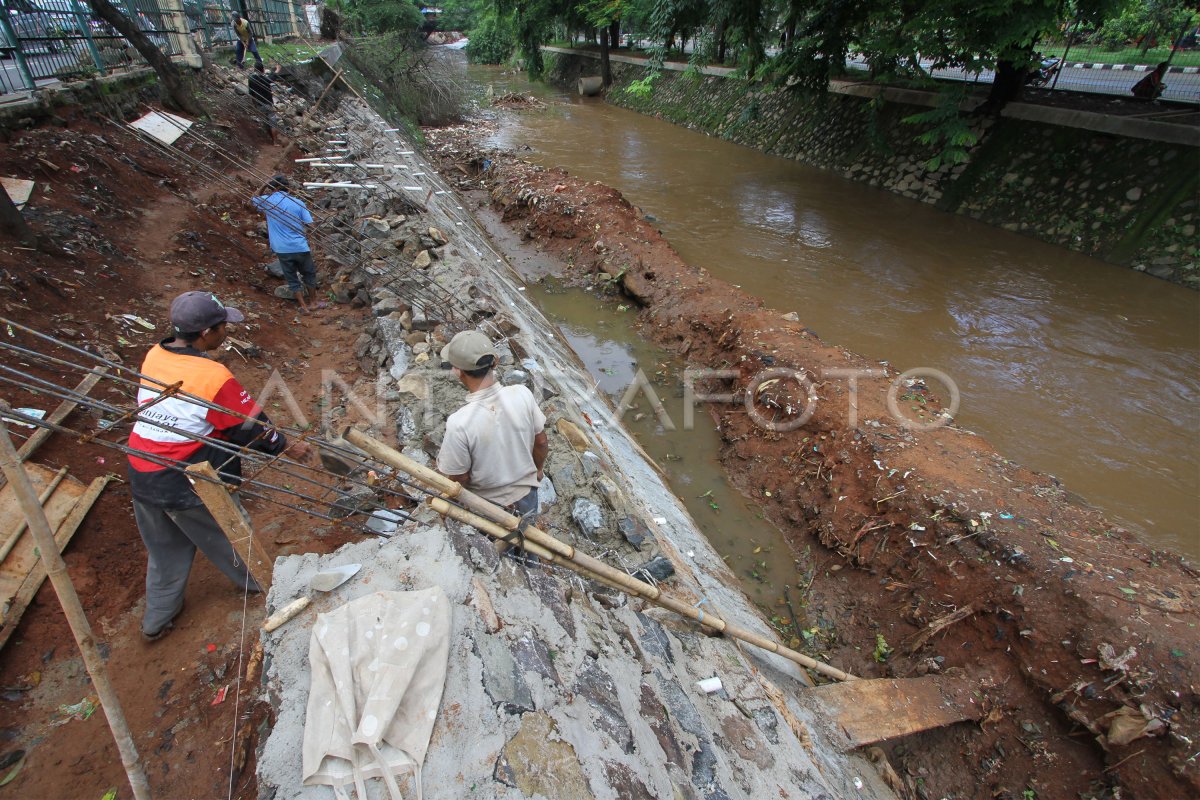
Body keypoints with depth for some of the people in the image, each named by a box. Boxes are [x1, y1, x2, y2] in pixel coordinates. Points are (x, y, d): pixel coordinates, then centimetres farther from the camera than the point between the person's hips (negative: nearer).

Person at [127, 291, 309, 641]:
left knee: (164, 551, 25)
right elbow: (250, 427, -16)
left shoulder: (154, 356, -3)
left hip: (141, 476, 6)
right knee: (227, 536, 19)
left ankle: (156, 621, 43)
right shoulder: (213, 376, -25)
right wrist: (287, 446, 1)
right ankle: (262, 585, 42)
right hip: (185, 484, -6)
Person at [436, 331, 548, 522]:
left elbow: (458, 479, -18)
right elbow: (541, 443, -7)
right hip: (527, 497, 3)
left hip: (487, 505, -3)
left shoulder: (459, 423, -33)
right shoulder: (523, 394, -23)